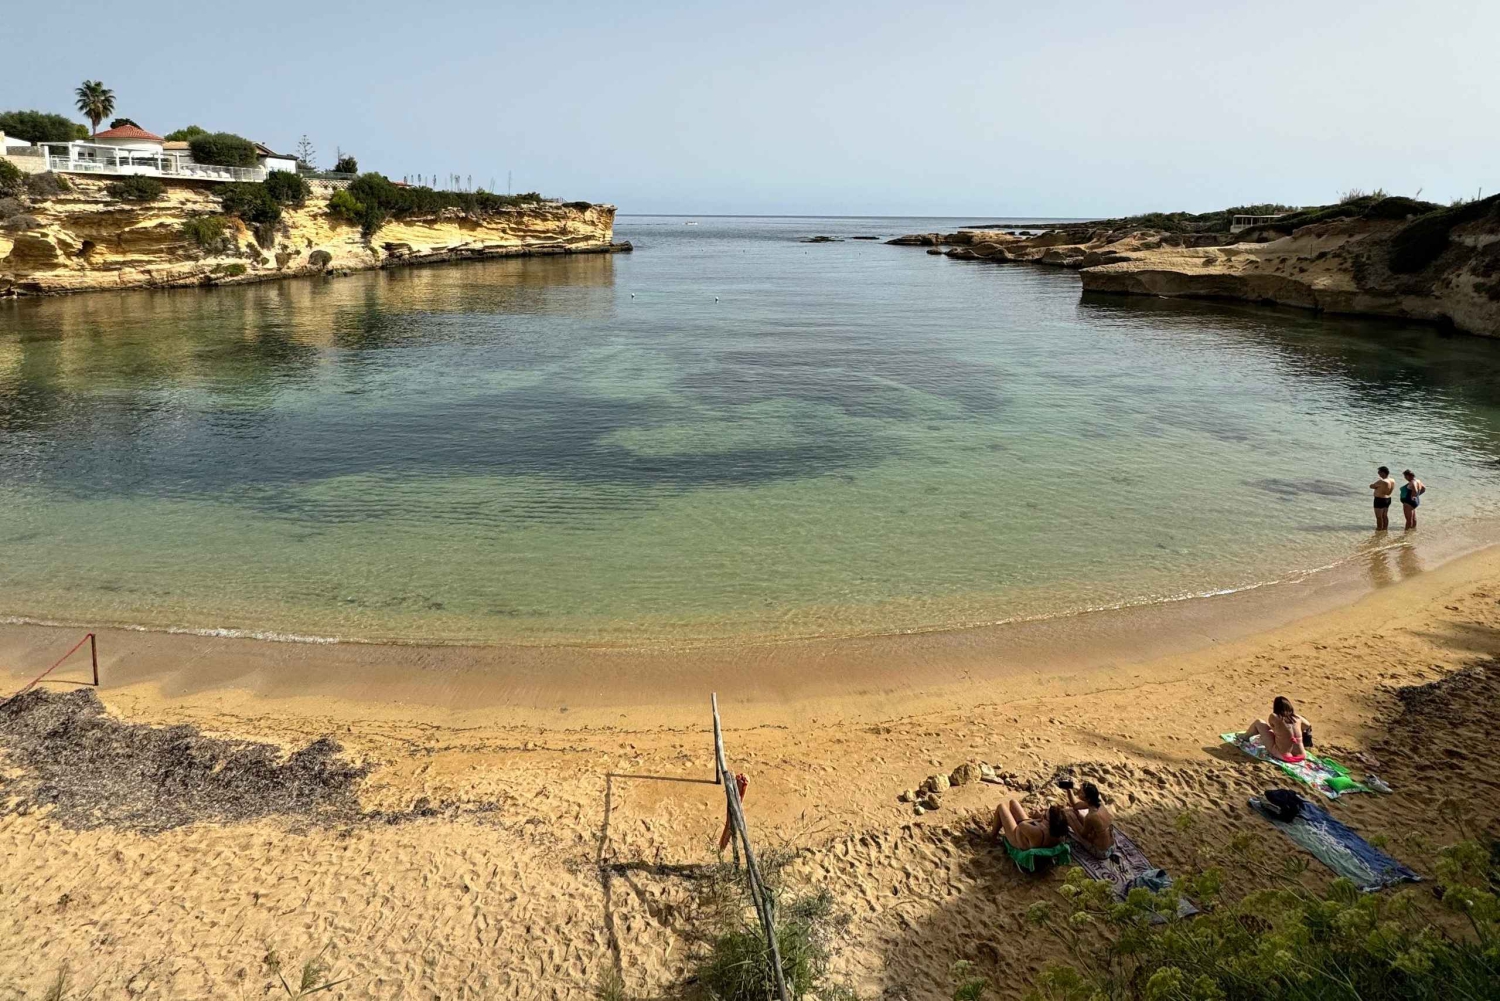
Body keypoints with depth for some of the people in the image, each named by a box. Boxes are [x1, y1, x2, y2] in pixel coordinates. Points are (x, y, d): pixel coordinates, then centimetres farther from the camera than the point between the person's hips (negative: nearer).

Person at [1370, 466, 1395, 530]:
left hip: (1380, 500, -9)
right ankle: (1385, 529, 27)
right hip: (1388, 499, 9)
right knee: (1385, 516, 19)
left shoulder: (1382, 482, -25)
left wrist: (1376, 487, 3)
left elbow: (1371, 486, -15)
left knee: (1379, 517, 1)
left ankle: (1379, 530, 6)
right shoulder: (1392, 481, 2)